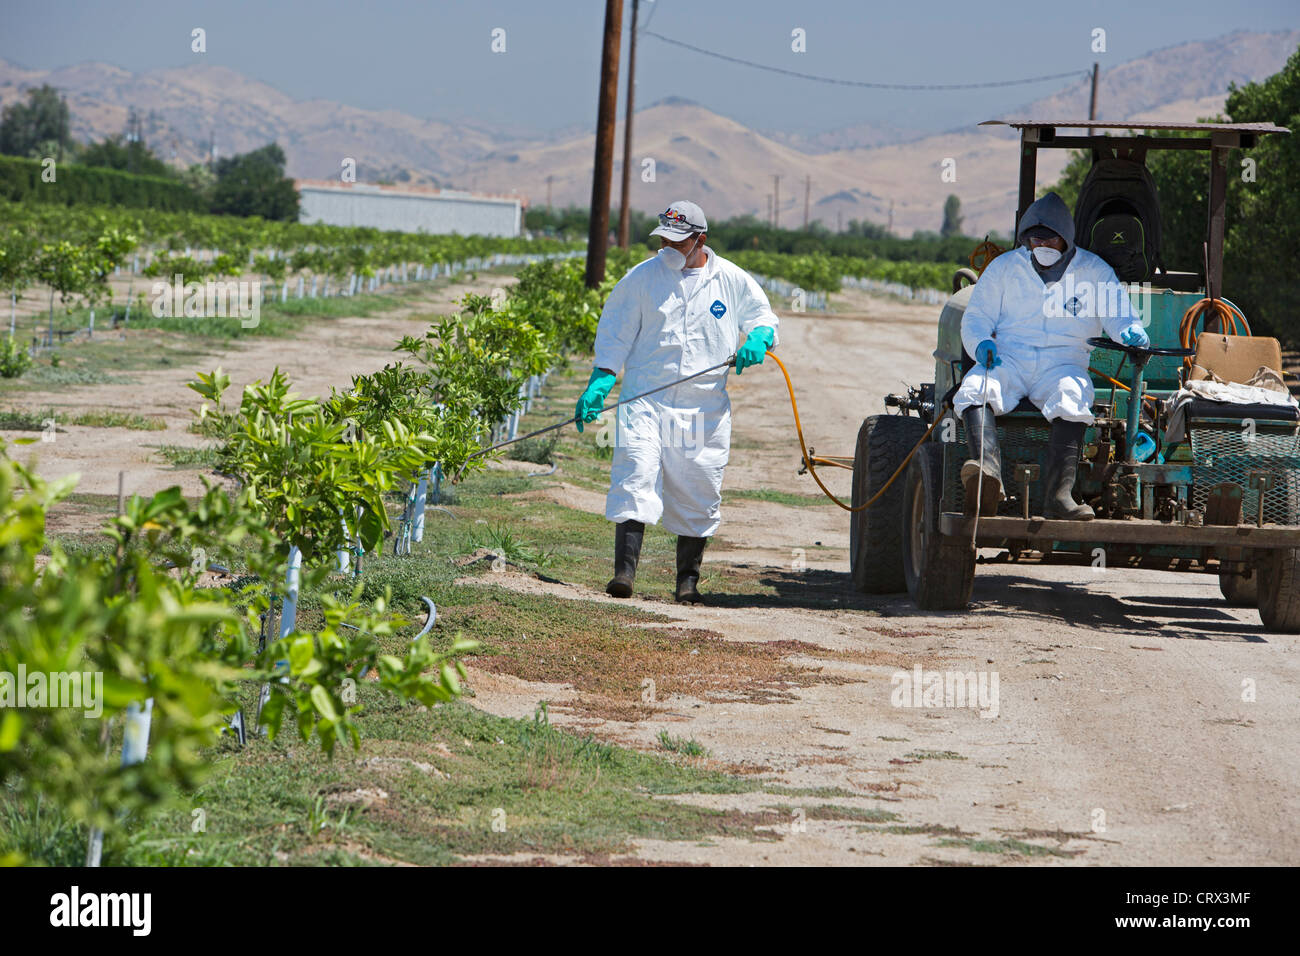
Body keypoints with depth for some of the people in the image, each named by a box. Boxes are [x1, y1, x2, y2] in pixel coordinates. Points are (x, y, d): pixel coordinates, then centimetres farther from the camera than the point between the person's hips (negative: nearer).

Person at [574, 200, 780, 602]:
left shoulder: (732, 281, 4)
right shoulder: (641, 278, 3)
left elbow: (763, 316, 18)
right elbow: (615, 332, 6)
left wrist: (758, 339, -5)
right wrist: (600, 382, -6)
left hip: (705, 408, 1)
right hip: (645, 400, -1)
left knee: (697, 494, 4)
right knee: (635, 478, -16)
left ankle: (688, 578, 16)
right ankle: (625, 569, -19)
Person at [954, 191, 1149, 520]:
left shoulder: (1094, 270, 15)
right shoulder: (1004, 267, 18)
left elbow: (1121, 316, 13)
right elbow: (976, 317, 18)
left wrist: (1131, 332, -13)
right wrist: (982, 344, -6)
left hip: (1063, 364, -1)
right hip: (1007, 358, 1)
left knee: (1070, 400, -38)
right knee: (974, 391, -34)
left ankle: (1059, 494, -52)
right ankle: (988, 475, -59)